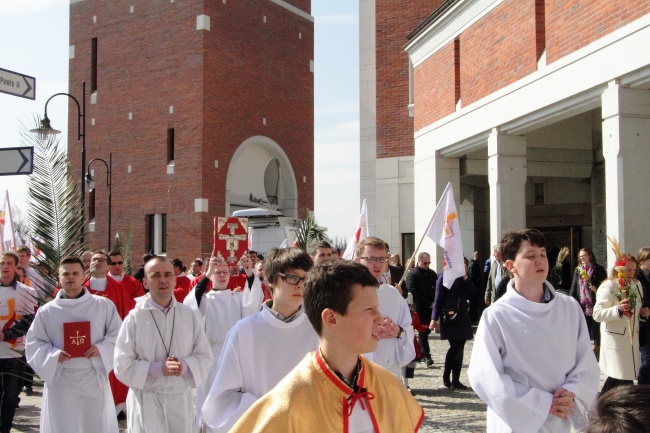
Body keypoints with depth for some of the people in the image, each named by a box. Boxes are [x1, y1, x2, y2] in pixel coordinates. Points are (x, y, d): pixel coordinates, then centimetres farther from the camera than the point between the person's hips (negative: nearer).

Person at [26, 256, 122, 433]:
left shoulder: (103, 305, 2)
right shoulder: (46, 311, 4)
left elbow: (118, 334, 4)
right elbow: (34, 343, 5)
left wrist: (101, 349, -14)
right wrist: (53, 355, -13)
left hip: (94, 378, 0)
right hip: (60, 381, 1)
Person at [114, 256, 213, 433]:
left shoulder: (188, 315, 1)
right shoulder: (135, 317, -7)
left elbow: (205, 357, 4)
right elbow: (123, 366, -8)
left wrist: (185, 366, -16)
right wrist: (158, 368, -19)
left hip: (181, 399, 3)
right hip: (146, 401, -3)